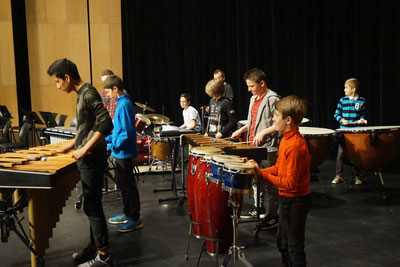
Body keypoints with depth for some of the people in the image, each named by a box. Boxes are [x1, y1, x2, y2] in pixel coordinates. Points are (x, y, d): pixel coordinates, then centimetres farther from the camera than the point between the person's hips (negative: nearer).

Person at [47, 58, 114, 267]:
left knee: (92, 207, -4)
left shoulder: (88, 93, -15)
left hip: (92, 159, -10)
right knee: (92, 206, 16)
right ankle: (95, 246, 28)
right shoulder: (82, 94, 13)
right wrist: (73, 144, 19)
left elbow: (106, 124, -25)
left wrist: (85, 149, -25)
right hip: (88, 159, 10)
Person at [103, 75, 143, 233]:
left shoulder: (124, 105, -18)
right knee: (123, 185, 18)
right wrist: (106, 140, 12)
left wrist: (112, 146, -18)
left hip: (123, 153, -10)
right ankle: (127, 214, 31)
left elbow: (127, 132, -24)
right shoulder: (122, 103, 11)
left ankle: (135, 219, 8)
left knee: (129, 187, -2)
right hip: (120, 154, 10)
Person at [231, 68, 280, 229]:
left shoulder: (272, 99, -13)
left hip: (267, 148, -9)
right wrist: (242, 130, 13)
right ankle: (258, 209, 32)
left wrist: (263, 133, -21)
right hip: (253, 146, 9)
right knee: (255, 179, 18)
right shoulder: (254, 98, 15)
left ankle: (273, 216, 6)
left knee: (269, 182, -3)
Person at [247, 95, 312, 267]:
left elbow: (290, 183, -28)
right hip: (287, 199, 10)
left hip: (295, 201, -10)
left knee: (294, 246, 7)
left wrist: (263, 175, -25)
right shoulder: (287, 139, 3)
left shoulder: (295, 146, -27)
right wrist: (259, 170, -3)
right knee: (282, 242, 24)